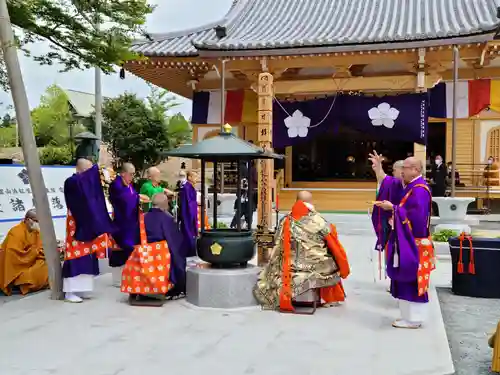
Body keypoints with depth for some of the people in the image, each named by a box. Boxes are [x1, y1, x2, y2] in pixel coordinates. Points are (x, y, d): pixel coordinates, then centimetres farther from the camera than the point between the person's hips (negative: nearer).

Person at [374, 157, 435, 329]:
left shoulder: (419, 190, -18)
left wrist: (393, 208, -19)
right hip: (408, 241, 10)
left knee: (411, 281, -3)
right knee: (408, 281, 13)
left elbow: (416, 216, -25)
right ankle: (411, 316, 21)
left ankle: (413, 319, 5)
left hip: (413, 244, -10)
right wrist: (392, 207, 5)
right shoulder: (413, 187, 15)